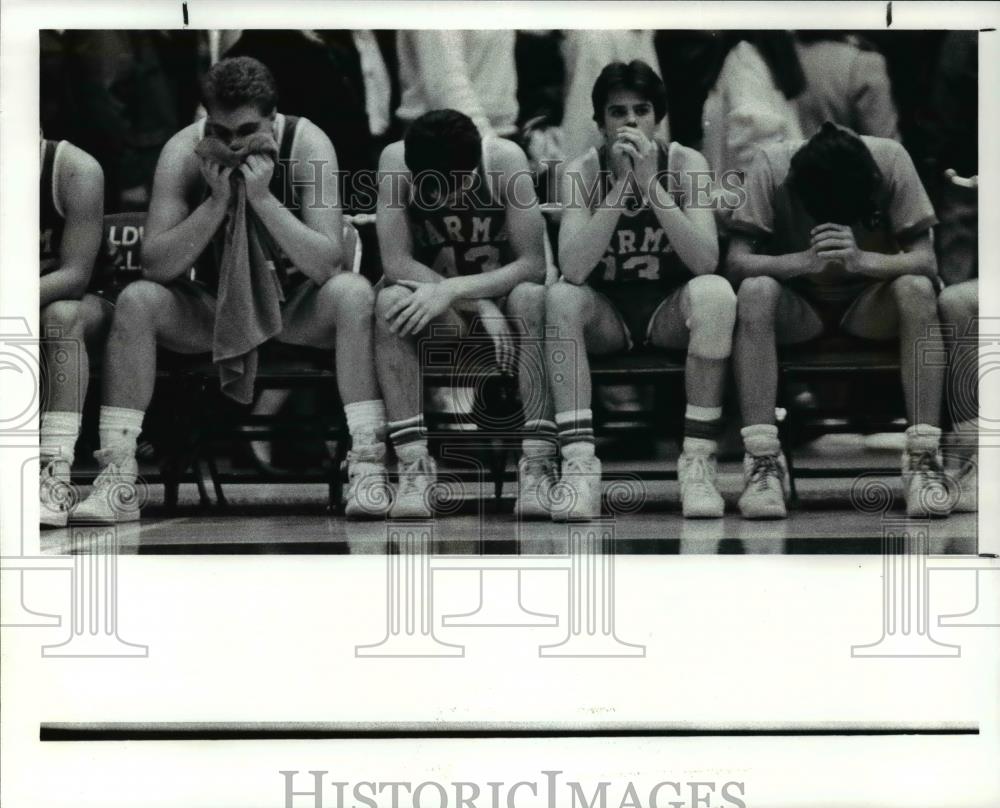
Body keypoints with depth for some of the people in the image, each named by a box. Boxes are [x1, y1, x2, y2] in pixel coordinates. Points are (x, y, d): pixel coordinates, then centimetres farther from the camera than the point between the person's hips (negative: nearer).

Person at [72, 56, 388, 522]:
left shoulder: (307, 144, -18)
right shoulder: (184, 151, -15)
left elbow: (329, 264, -24)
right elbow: (154, 265, -20)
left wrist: (263, 198, -33)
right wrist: (216, 201, -30)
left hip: (294, 305, -1)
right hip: (212, 305, 1)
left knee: (353, 293, -31)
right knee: (136, 301, -26)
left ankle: (367, 468, -32)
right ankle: (116, 480, -26)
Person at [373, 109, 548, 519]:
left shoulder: (505, 160, -23)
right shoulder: (395, 161, -20)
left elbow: (533, 264, -24)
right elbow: (395, 262, -23)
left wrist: (453, 290, -34)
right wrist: (480, 306, -30)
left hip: (500, 289, -1)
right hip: (433, 296, 1)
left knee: (533, 299, -34)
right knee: (389, 303, -32)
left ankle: (537, 462, -32)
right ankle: (414, 462, -31)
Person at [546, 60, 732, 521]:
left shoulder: (685, 164, -12)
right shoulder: (582, 171, -11)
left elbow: (705, 263, -25)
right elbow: (572, 270, -26)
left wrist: (650, 183, -31)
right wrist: (621, 185, -30)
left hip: (670, 309, 0)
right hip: (605, 313, 1)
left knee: (715, 292, -32)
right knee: (559, 297, -31)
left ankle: (698, 458, -29)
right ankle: (579, 463, -34)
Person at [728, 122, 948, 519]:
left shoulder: (890, 160, -21)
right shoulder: (772, 165, -22)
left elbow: (926, 261, -21)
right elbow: (737, 261, -23)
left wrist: (861, 260, -40)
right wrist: (806, 260, -40)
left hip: (870, 304, 1)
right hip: (797, 304, 0)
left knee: (917, 290, -31)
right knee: (755, 292, -33)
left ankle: (923, 458, -28)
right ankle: (763, 461, -32)